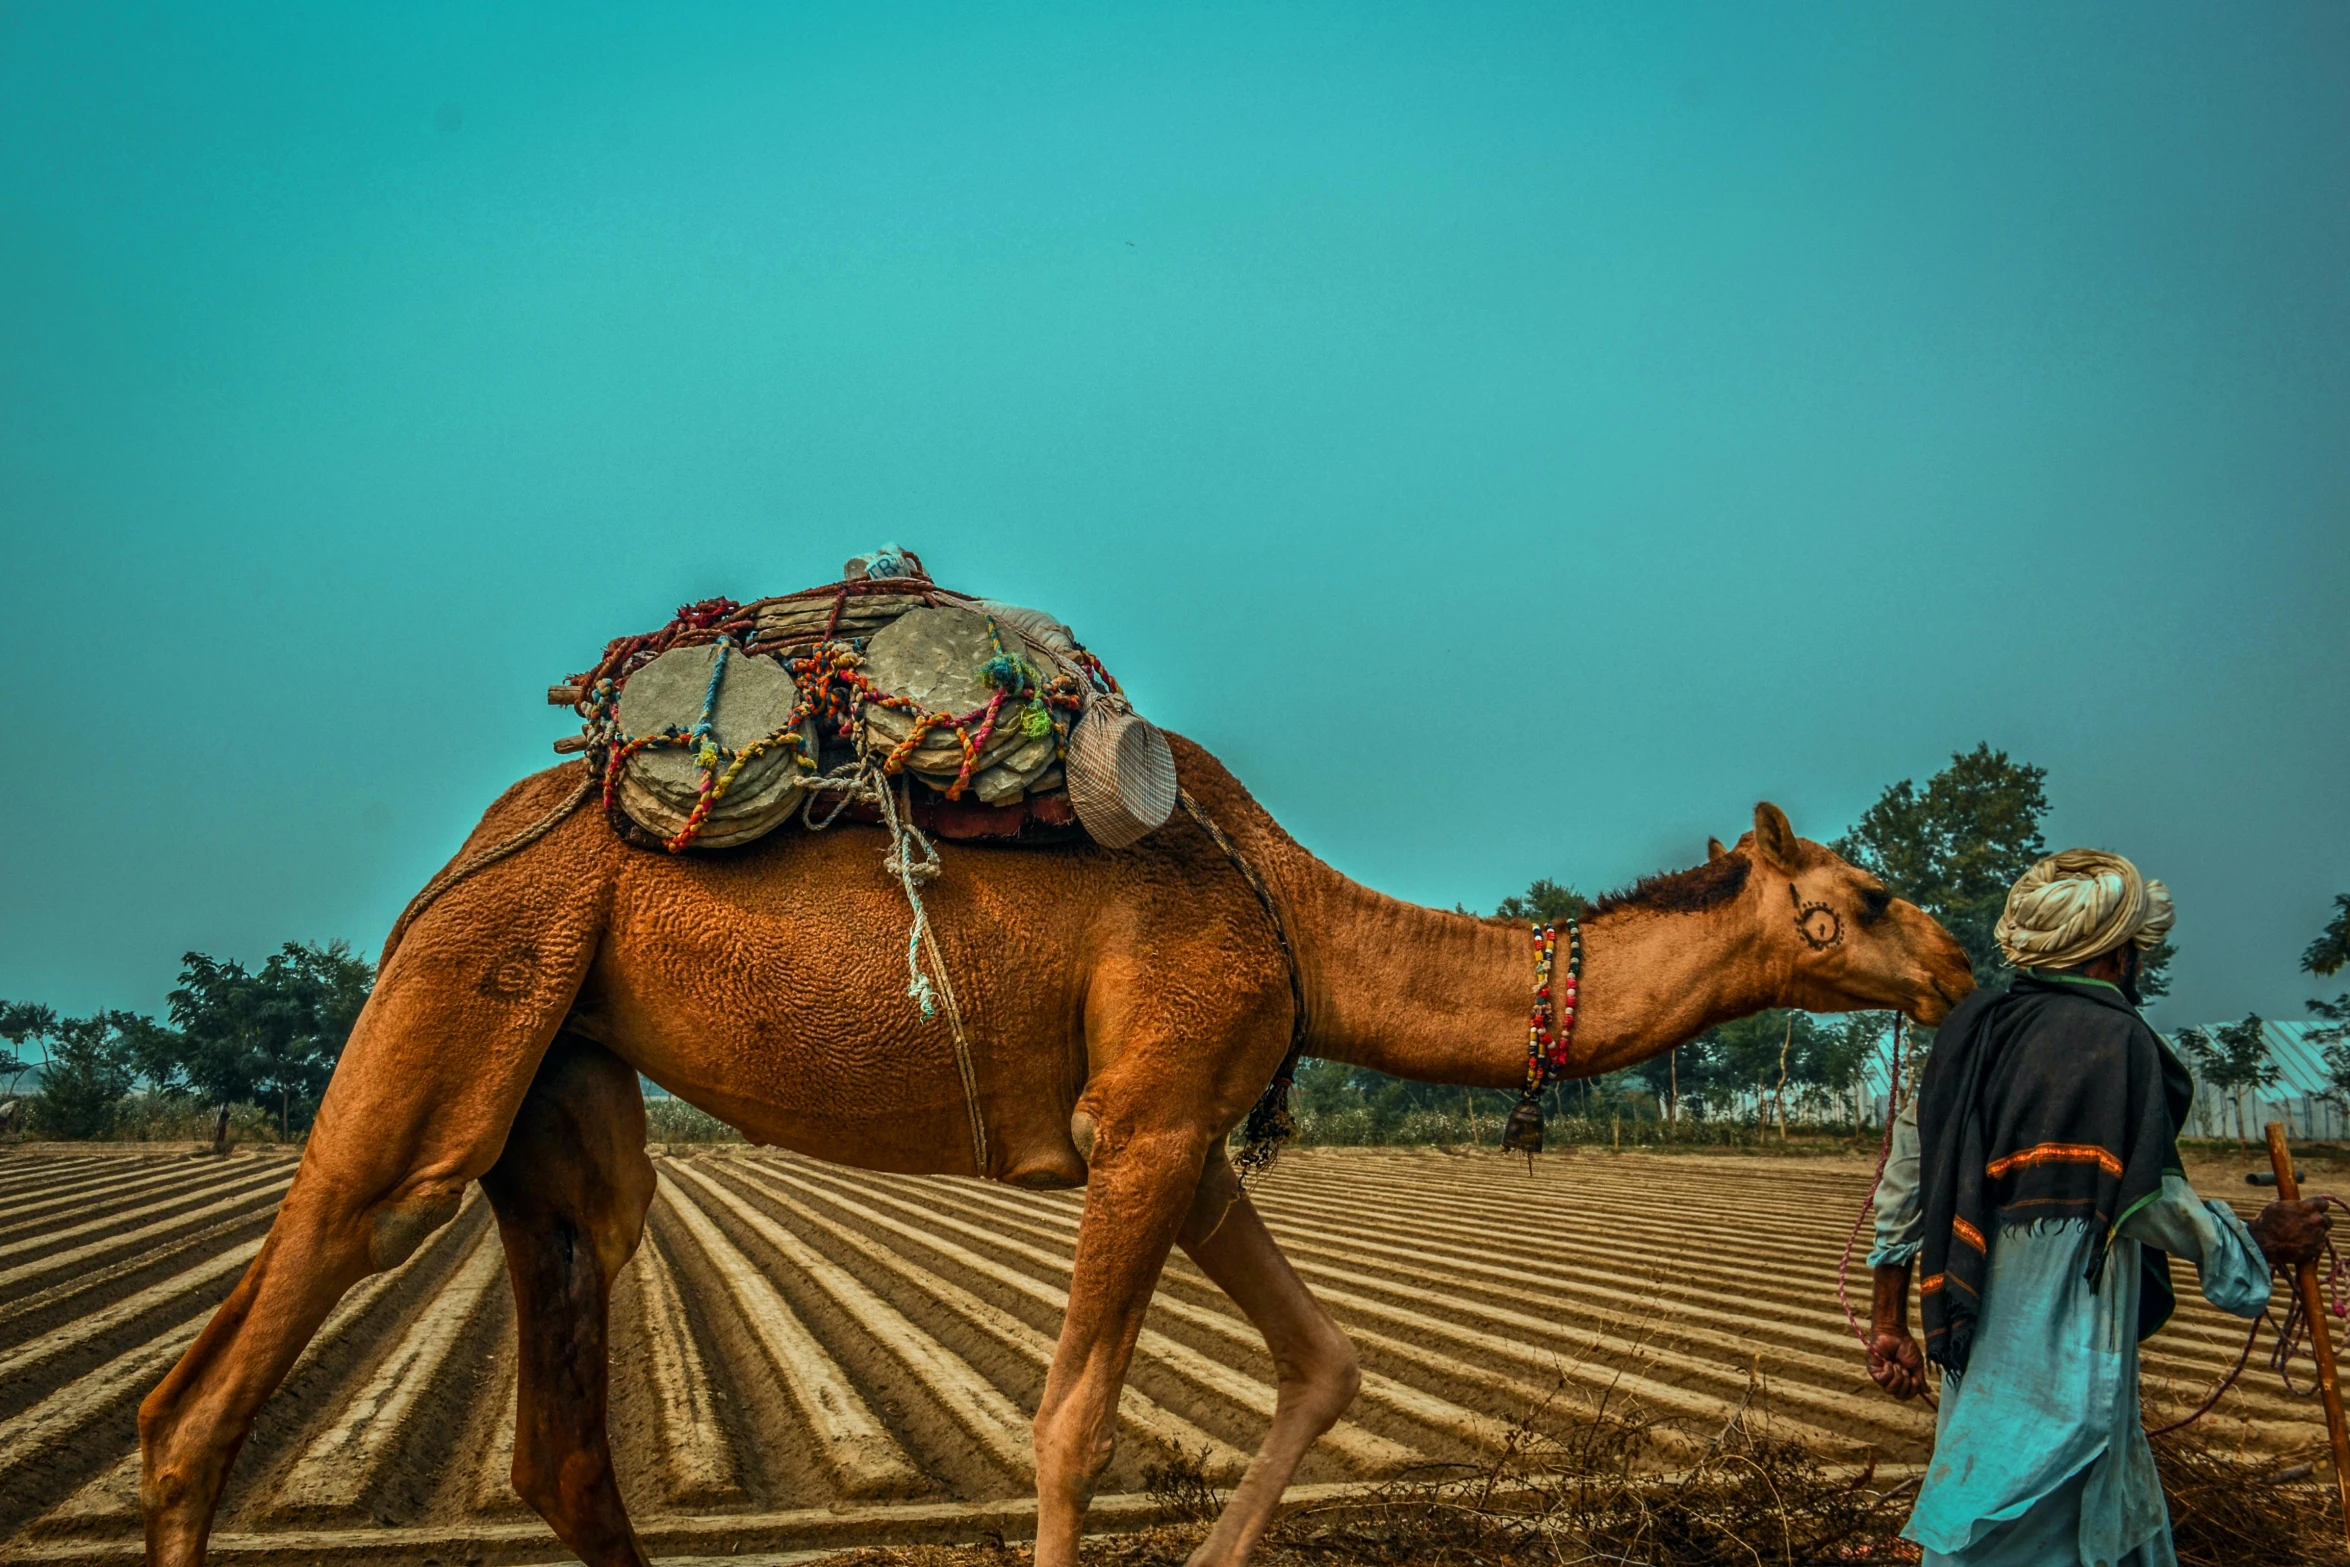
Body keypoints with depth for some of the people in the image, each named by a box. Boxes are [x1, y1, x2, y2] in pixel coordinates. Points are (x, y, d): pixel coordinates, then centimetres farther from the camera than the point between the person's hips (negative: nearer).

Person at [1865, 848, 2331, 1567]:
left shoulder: (1971, 1030, 7)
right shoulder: (2114, 1039, -14)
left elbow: (1904, 1176, 8)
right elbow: (2150, 1199, -11)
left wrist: (1891, 1320, 15)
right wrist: (2257, 1244, 9)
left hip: (1978, 1332, 8)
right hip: (2061, 1350, -7)